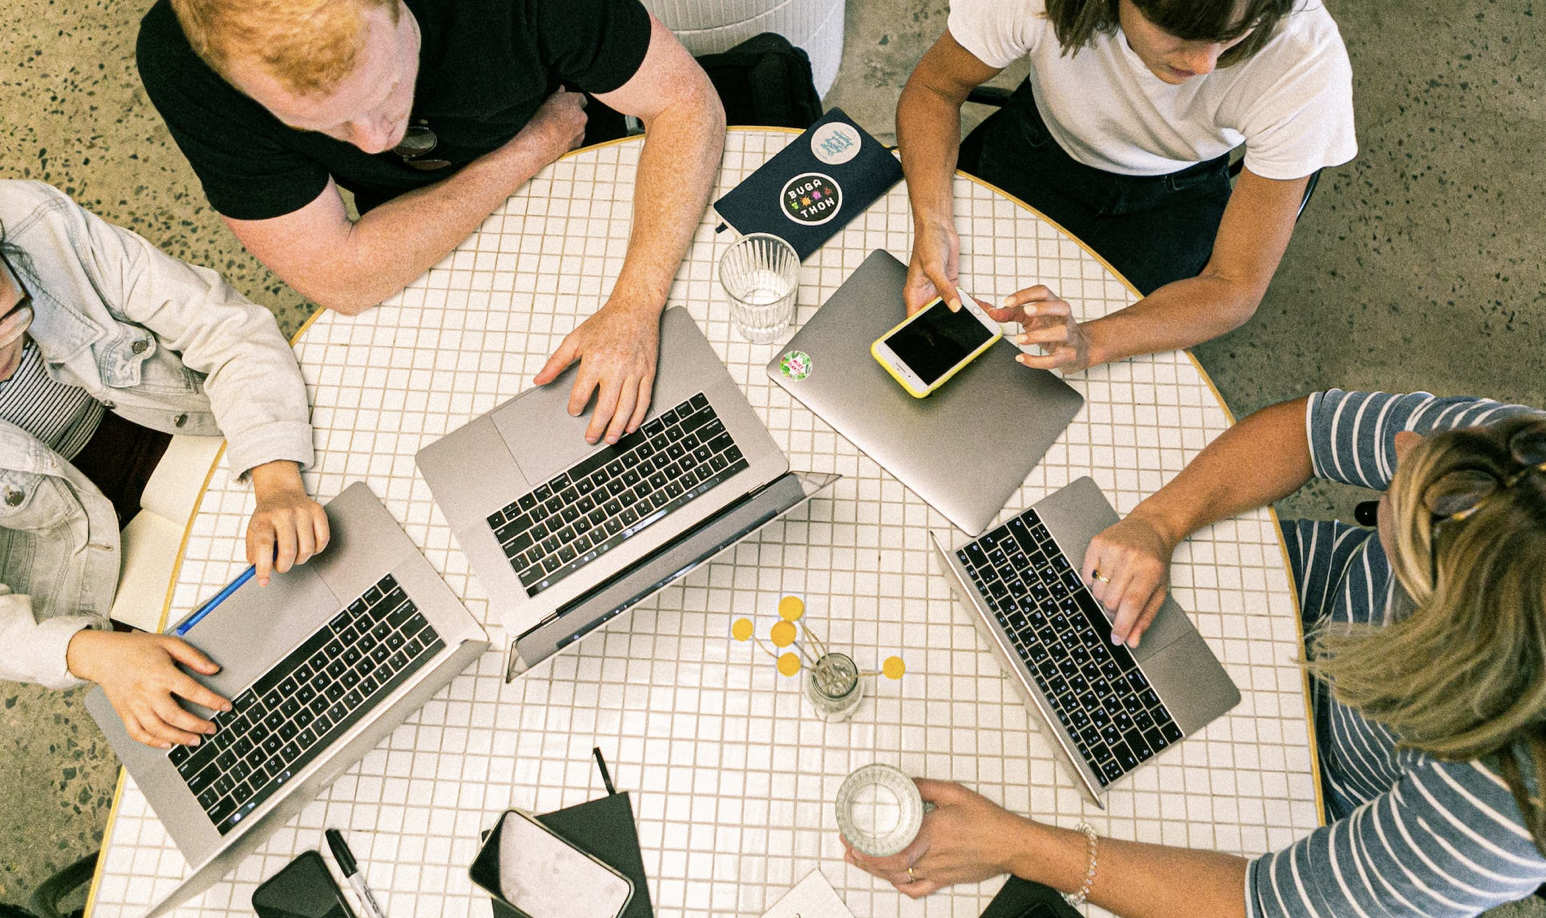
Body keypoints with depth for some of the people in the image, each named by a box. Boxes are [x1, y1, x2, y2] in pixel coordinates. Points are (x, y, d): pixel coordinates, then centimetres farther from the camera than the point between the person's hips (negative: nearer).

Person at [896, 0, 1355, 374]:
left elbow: (1236, 287, -26)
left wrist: (1091, 341, -44)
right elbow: (933, 88, -14)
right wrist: (931, 223, -34)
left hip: (1174, 198, -1)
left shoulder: (1307, 64, -33)